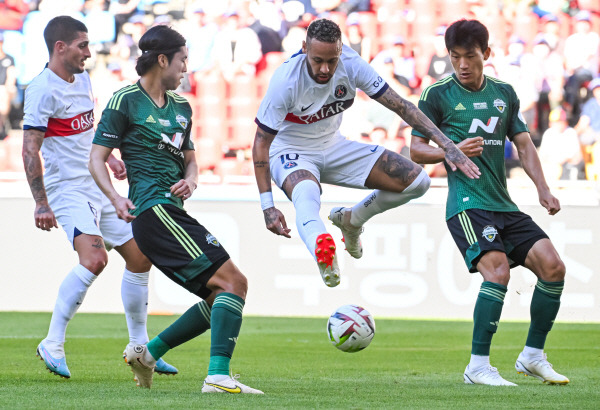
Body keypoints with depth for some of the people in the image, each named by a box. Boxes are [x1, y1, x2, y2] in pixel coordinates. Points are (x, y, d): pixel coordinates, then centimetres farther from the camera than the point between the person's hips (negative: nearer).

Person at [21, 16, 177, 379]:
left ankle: (139, 346, 21)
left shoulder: (82, 78, 12)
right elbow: (30, 150, -18)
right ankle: (53, 345, -19)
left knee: (140, 256, 9)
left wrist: (108, 158, 20)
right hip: (67, 189, -9)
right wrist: (41, 204, -22)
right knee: (94, 258, -28)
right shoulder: (43, 90, -16)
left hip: (99, 186, 9)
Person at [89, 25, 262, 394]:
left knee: (221, 299, 10)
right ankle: (219, 375, -26)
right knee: (233, 281, -17)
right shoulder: (126, 100, -2)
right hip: (156, 211, -9)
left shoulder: (180, 107, 21)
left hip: (173, 212, 9)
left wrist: (190, 180, 4)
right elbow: (97, 159, -3)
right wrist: (116, 198, -19)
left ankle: (148, 352, 15)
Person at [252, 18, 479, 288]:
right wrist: (267, 205, -28)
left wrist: (448, 146, -19)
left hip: (333, 147, 5)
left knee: (417, 181, -5)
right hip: (290, 152, -5)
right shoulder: (285, 80, -28)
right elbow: (261, 142, -21)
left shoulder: (351, 65, -18)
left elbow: (400, 105, -12)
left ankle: (351, 220, 17)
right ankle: (321, 252, -74)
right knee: (306, 191, -42)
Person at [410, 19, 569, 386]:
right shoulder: (438, 95, 1)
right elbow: (416, 150, 2)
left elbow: (524, 144, 17)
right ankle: (478, 366, -17)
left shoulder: (504, 93, 16)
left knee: (552, 266, -7)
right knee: (498, 271, -25)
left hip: (505, 205, 6)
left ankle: (533, 355, 7)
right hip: (467, 204, -6)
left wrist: (543, 189, 4)